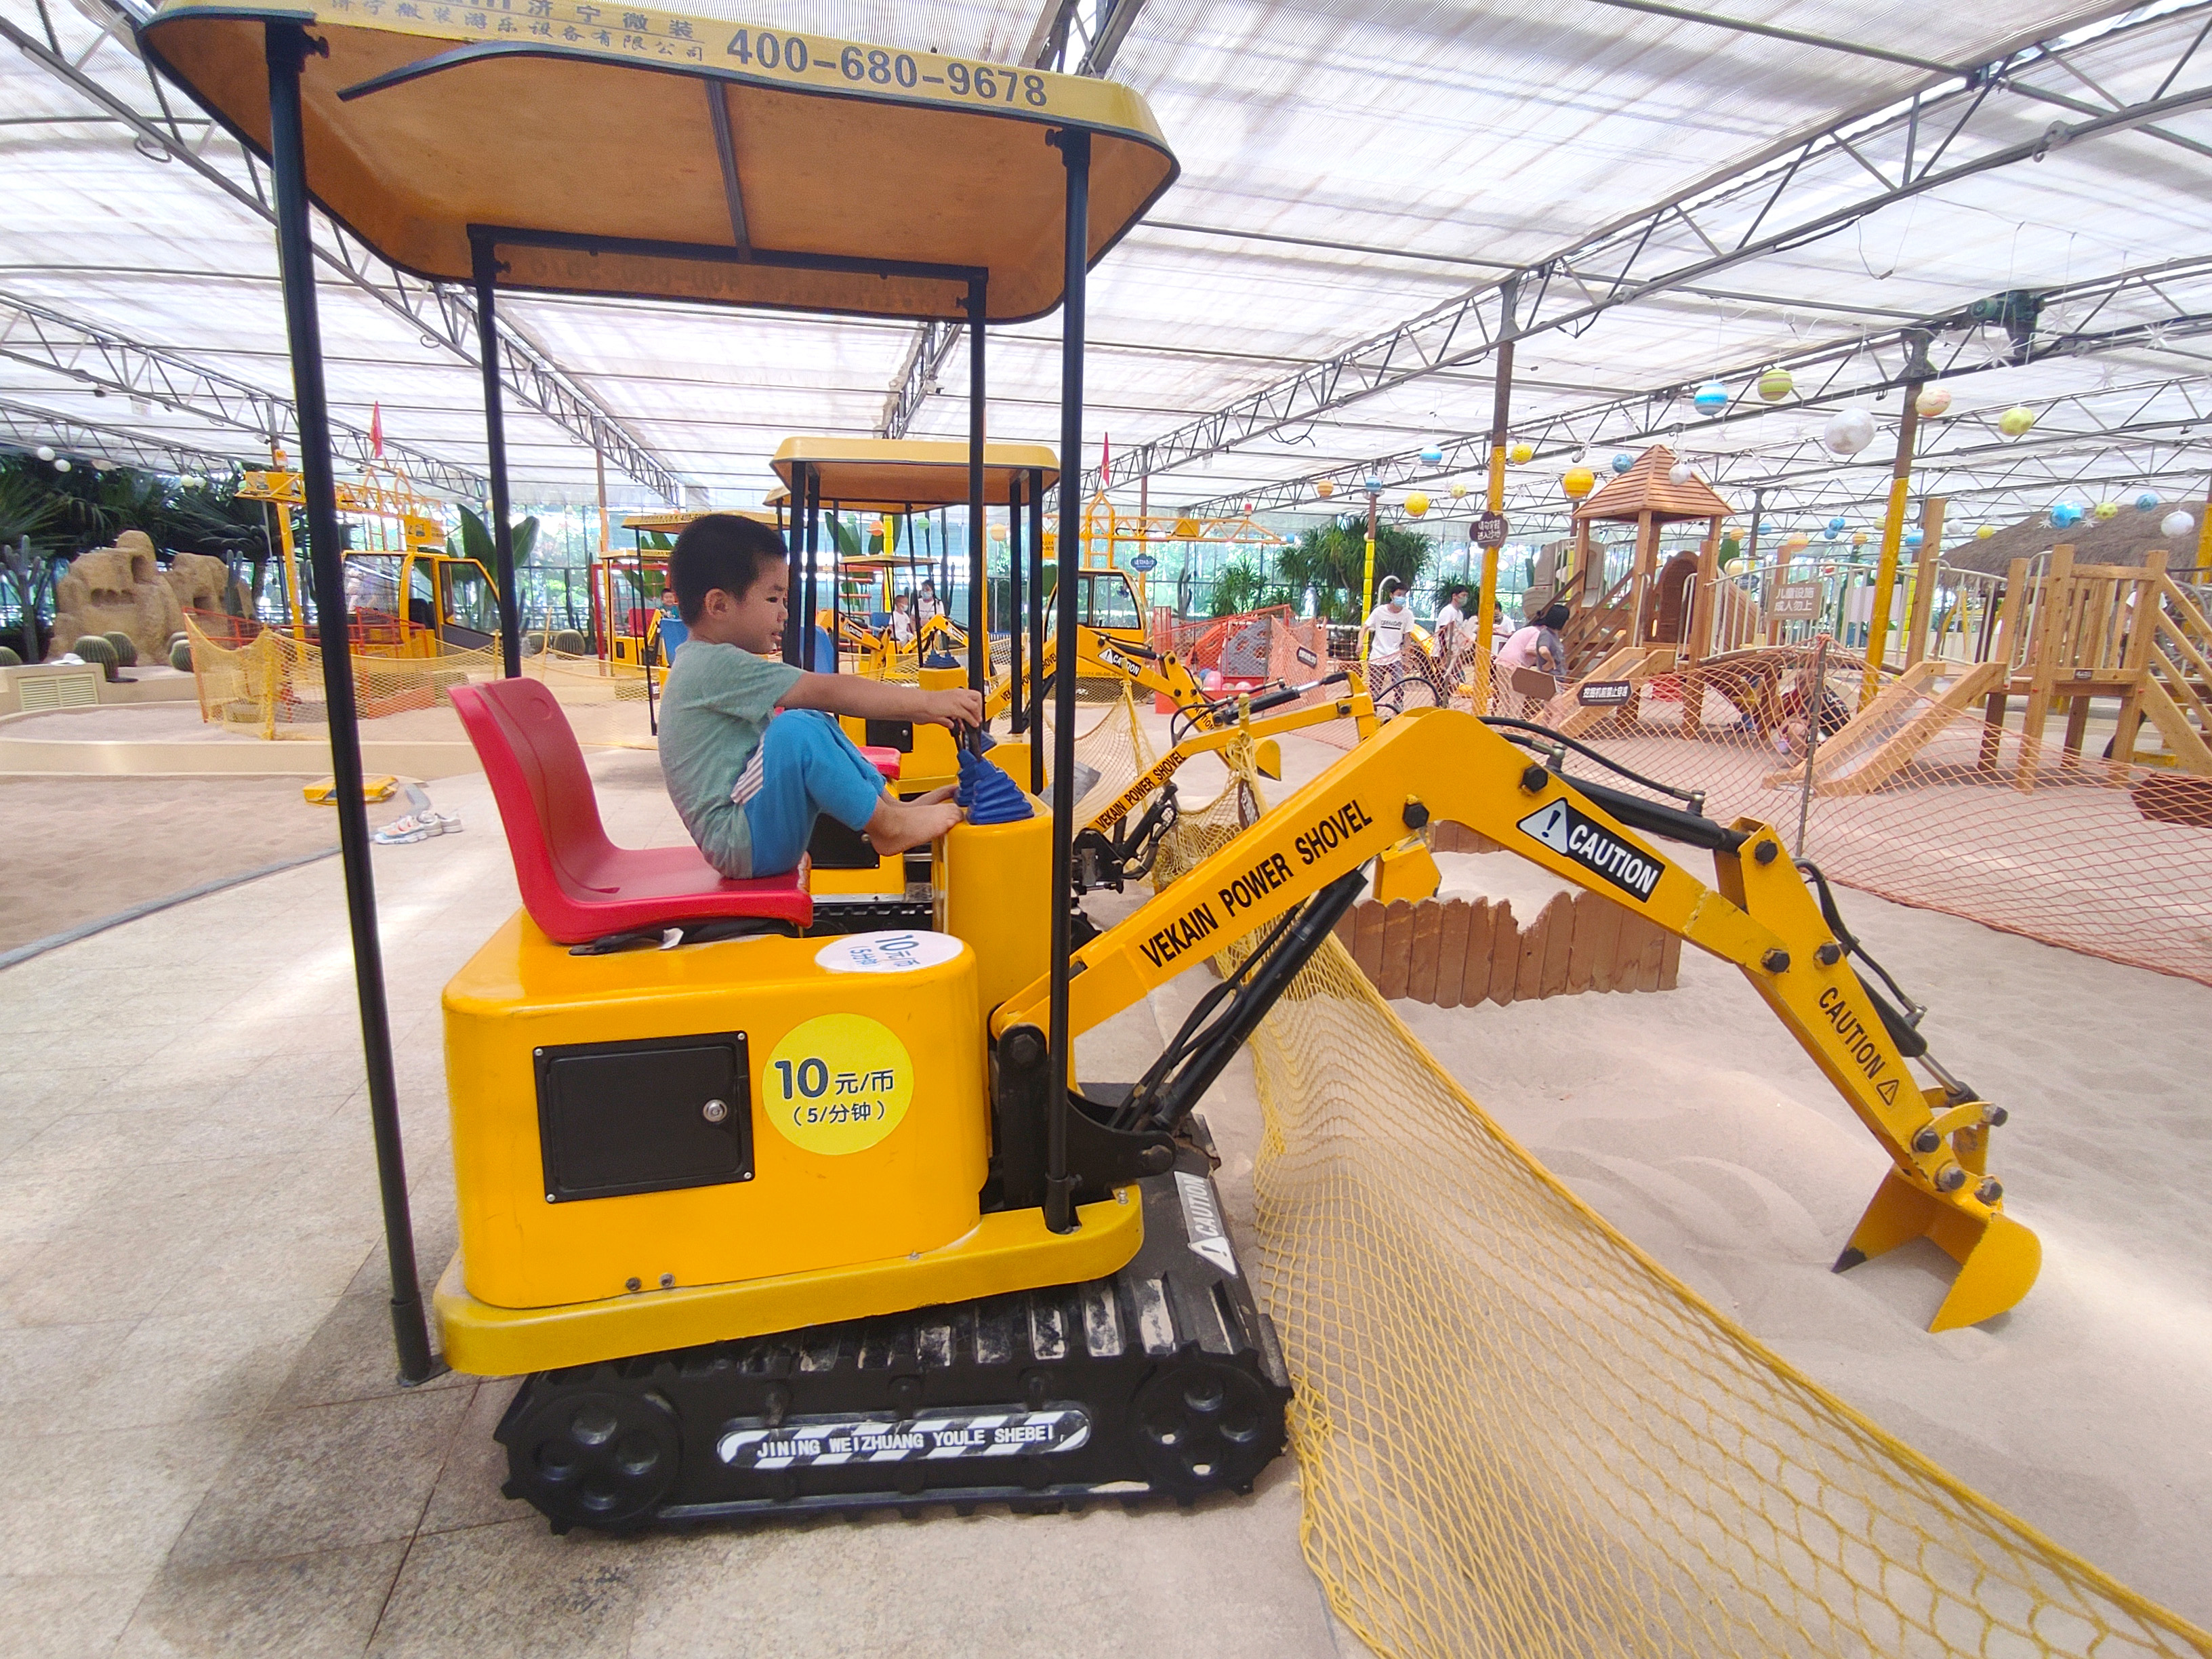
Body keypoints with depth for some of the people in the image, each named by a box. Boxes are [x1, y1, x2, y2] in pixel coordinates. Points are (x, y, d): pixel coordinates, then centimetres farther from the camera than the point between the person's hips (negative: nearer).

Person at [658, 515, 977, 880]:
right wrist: (926, 702, -18)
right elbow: (827, 691, -21)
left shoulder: (701, 661, 14)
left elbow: (820, 698, 14)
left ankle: (895, 805, 7)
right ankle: (888, 826, -16)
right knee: (799, 731, -30)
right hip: (741, 844, -11)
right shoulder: (716, 664, -17)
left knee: (817, 723, 18)